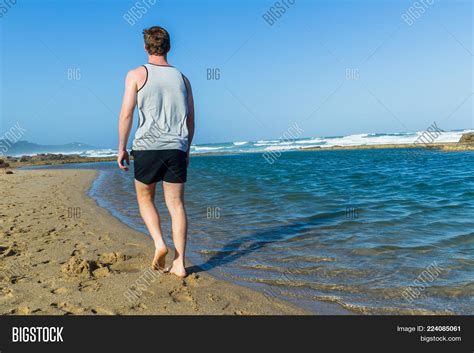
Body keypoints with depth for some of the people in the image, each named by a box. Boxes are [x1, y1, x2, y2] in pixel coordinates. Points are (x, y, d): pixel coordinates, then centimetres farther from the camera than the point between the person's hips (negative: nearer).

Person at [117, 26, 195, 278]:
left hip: (147, 146, -2)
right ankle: (179, 264, 3)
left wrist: (121, 148, 2)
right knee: (176, 204, 4)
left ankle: (159, 244, -1)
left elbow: (126, 114, -5)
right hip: (177, 148, 3)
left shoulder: (137, 75, 2)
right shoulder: (181, 78, 13)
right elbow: (190, 119, 14)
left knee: (145, 198, 17)